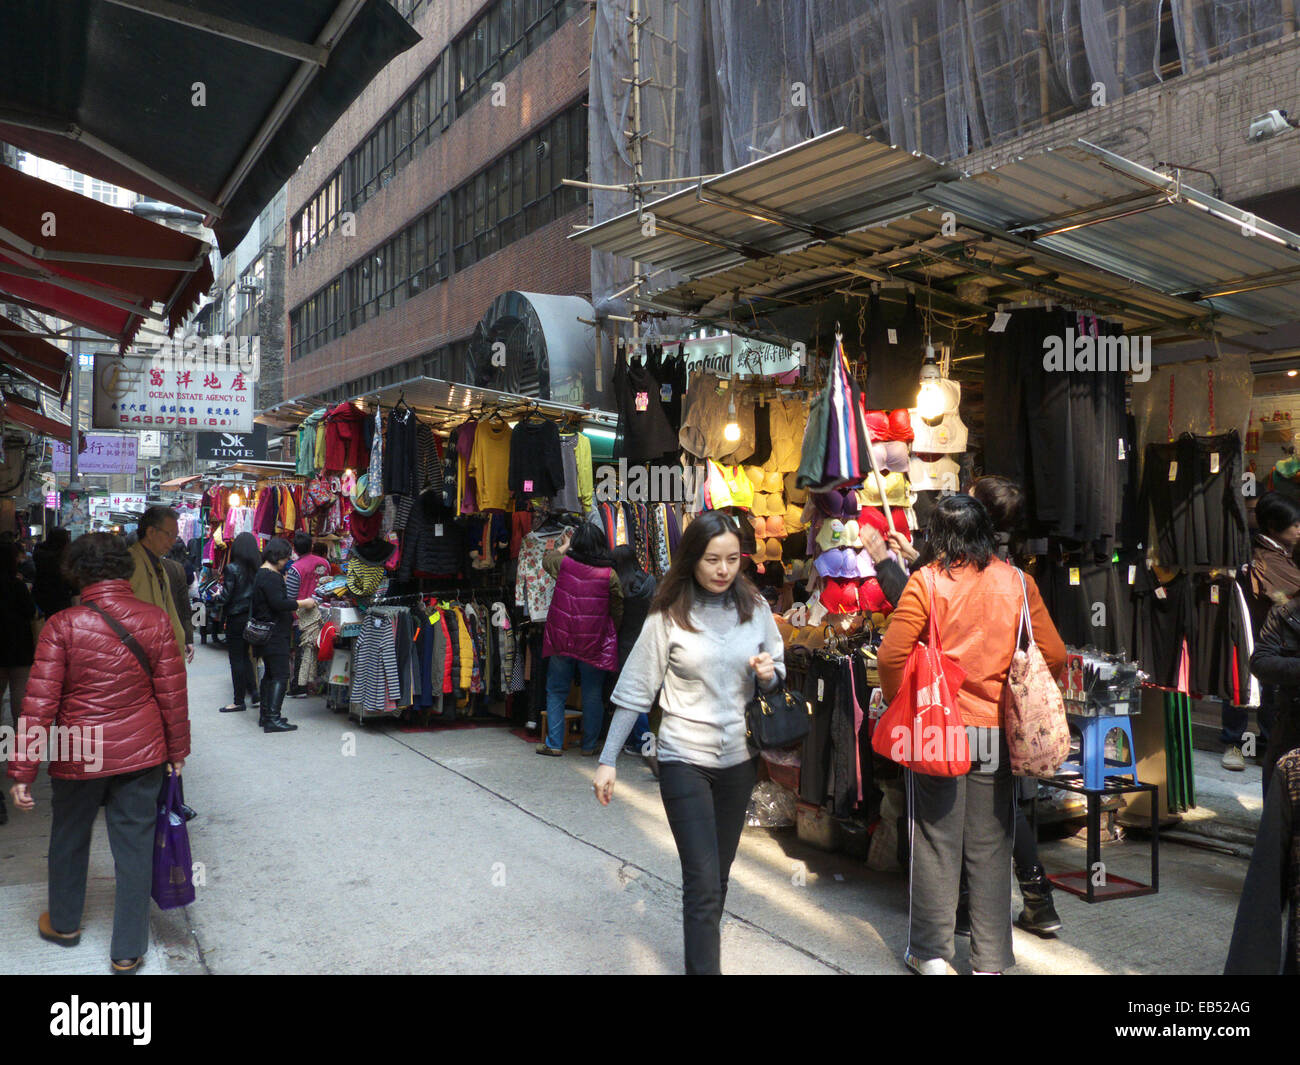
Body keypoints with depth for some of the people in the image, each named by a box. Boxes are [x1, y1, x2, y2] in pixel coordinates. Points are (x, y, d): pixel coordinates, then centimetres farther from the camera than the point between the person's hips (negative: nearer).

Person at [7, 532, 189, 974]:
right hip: (141, 754, 1)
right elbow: (172, 694, -4)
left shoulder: (62, 625, -13)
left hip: (79, 756, -1)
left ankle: (64, 922, 45)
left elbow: (40, 702, -13)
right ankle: (128, 950, 20)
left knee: (69, 837, 23)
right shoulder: (155, 620, -8)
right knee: (134, 846, 11)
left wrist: (23, 770, -6)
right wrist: (177, 749, 9)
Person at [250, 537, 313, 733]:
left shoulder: (262, 573, 16)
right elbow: (278, 603, -25)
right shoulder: (271, 576, -17)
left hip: (266, 634, 11)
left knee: (270, 673, 16)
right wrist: (302, 603, -16)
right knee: (281, 675, -11)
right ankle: (273, 719, -14)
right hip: (275, 635, -11)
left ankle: (266, 715, 22)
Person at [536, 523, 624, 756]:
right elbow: (618, 612, 0)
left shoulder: (563, 563, -6)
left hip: (561, 641, 1)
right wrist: (611, 637, 14)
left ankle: (554, 744, 14)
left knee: (556, 693, 12)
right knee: (592, 696, 10)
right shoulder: (609, 574, -8)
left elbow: (546, 560, 19)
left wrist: (564, 546, 33)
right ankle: (590, 745, 17)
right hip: (594, 644, -1)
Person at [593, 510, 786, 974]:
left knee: (717, 876, 17)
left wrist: (768, 674, -12)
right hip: (684, 759, -4)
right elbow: (635, 691, -6)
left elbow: (778, 671, 12)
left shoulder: (755, 607, 0)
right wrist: (607, 760, -8)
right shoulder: (668, 616, -9)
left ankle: (703, 948, 36)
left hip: (739, 757, 4)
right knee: (703, 881, -8)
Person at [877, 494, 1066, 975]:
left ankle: (931, 952, 20)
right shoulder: (1017, 582, 0)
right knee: (991, 846, 11)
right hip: (997, 731, 2)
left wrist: (899, 703, 2)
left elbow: (892, 654, -14)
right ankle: (990, 959, 20)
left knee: (936, 839, 9)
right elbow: (1053, 655, 0)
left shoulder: (927, 581, -8)